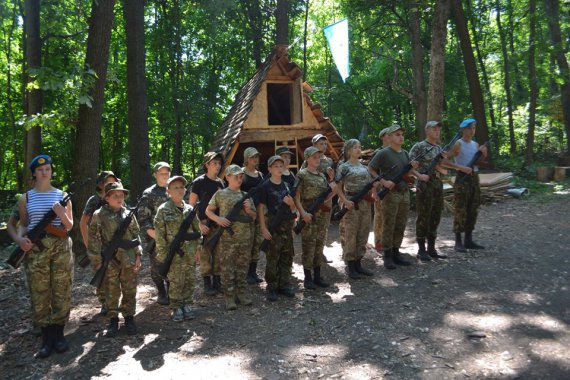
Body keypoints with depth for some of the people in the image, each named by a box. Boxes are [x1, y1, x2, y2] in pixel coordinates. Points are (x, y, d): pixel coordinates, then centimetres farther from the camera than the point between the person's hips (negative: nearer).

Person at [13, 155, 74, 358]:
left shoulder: (62, 195, 5)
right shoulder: (25, 198, 6)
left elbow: (70, 226, 6)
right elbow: (23, 224, 12)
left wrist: (61, 213, -13)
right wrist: (19, 238, -9)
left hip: (61, 248, 0)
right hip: (35, 249, 0)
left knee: (61, 291, 3)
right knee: (39, 293, 2)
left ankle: (58, 334, 15)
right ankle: (47, 337, 12)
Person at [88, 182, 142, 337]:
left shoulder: (129, 214, 5)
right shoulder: (99, 215, -5)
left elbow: (136, 236, 10)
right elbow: (94, 240, -5)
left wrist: (138, 256, 3)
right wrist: (97, 262, -8)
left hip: (129, 261, 3)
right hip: (109, 262, -2)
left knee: (130, 291, 10)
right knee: (112, 294, 9)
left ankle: (129, 317, 24)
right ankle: (113, 320, 22)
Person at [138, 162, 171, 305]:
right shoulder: (149, 194, -4)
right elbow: (142, 218, -8)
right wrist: (156, 236, -15)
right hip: (155, 238, -3)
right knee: (157, 267, 5)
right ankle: (161, 293, 22)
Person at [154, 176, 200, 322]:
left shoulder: (190, 209, 5)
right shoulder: (163, 210, -6)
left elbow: (197, 230, 10)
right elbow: (159, 233, -6)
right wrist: (162, 253, -8)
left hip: (190, 253, 4)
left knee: (189, 280, 10)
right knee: (175, 282, 4)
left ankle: (187, 306, 25)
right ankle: (176, 309, 17)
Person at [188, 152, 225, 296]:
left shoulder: (220, 183, 10)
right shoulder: (199, 182, -6)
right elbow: (191, 206, -6)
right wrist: (199, 224, -12)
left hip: (218, 223, 5)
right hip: (204, 224, -5)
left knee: (218, 253, 8)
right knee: (205, 254, -2)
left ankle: (217, 282, 19)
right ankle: (207, 284, 10)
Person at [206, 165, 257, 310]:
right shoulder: (220, 194, 2)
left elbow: (254, 216, 16)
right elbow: (208, 210, 6)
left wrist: (248, 210, -5)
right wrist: (218, 219, -11)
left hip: (245, 238, 4)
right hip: (227, 238, -3)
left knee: (242, 267, 11)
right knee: (227, 268, 0)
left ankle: (241, 293, 23)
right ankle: (229, 297, 9)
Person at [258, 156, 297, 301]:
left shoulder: (287, 185, 10)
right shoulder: (266, 186, -5)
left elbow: (293, 208, 15)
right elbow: (261, 208, -8)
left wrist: (291, 203, -8)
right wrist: (263, 228, -14)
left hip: (287, 225, 6)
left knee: (287, 257, 11)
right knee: (272, 258, -2)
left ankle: (284, 285, 23)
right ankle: (271, 288, 8)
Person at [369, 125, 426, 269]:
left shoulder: (405, 153, 11)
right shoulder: (383, 153, -9)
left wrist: (418, 174, 9)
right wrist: (384, 182, -19)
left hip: (405, 193, 7)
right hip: (390, 194, -7)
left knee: (400, 226, 11)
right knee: (388, 227, -1)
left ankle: (396, 253, 21)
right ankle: (387, 256, 7)